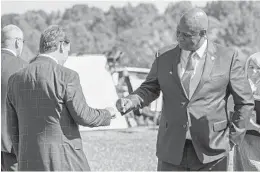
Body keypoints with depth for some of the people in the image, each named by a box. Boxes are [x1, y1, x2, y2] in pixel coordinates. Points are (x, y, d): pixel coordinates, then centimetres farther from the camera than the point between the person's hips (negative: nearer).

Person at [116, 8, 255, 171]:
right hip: (172, 149, 2)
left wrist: (232, 138, -1)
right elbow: (149, 89, 11)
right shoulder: (164, 57, 6)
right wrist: (131, 101, -10)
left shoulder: (227, 58, -2)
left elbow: (245, 102, 3)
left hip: (211, 150, -2)